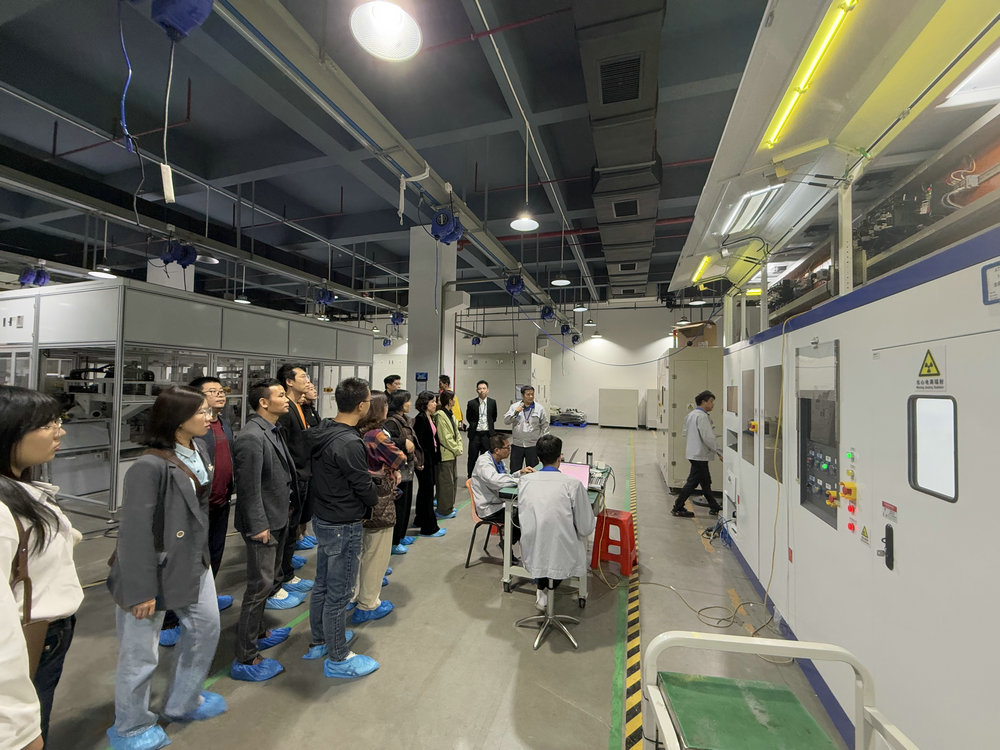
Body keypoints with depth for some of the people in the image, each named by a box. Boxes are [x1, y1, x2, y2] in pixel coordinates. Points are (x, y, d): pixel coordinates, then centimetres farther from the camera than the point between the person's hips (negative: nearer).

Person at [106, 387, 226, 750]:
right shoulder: (150, 466, -26)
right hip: (155, 567, -8)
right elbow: (134, 531, -22)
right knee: (141, 654, 11)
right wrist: (141, 590, -16)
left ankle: (183, 702, 44)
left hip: (194, 562, 8)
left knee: (206, 626, 21)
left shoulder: (198, 448, -2)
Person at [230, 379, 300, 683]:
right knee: (260, 586, 1)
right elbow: (249, 487, -23)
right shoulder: (252, 436, -23)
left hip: (278, 519, 10)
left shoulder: (274, 431, 6)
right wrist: (259, 526, -19)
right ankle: (246, 659, 16)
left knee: (268, 579, 22)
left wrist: (283, 514, 15)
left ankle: (257, 632, 41)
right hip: (263, 524, -9)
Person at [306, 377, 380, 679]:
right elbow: (365, 488, -19)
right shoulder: (349, 443, -28)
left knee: (323, 585, 24)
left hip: (322, 518, 9)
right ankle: (338, 659, 26)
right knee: (339, 593, 8)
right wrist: (375, 500, 2)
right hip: (344, 526, -9)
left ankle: (319, 641, 43)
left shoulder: (321, 432, -1)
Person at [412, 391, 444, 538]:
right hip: (425, 460, -9)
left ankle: (420, 520, 35)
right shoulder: (420, 419, -17)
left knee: (424, 490, 19)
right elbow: (419, 441, -20)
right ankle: (429, 528, 9)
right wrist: (421, 461, -21)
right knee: (427, 491, -1)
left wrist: (436, 456, 14)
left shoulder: (430, 418, 10)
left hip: (432, 459, 9)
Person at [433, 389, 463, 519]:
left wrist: (459, 448, 2)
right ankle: (444, 510, 10)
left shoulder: (451, 414, 12)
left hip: (453, 454, 9)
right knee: (446, 481, -2)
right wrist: (457, 450, -12)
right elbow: (445, 437, -18)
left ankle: (449, 506, 30)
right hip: (445, 454, -9)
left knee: (451, 479, 17)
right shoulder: (440, 415, -16)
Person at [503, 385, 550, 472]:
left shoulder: (540, 408, 0)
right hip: (516, 445, 1)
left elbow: (545, 426, 3)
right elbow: (506, 421, -2)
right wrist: (515, 412, -17)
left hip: (533, 445, -1)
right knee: (514, 470, 9)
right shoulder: (514, 407, 3)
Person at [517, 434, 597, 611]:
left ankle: (541, 586, 23)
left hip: (531, 557, 4)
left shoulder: (525, 482, -6)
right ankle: (553, 583, 14)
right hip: (563, 559, -4)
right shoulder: (573, 484, -16)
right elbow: (586, 529, -9)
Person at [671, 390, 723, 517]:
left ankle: (714, 507, 28)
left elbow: (686, 431, 19)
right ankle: (677, 508, 4)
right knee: (693, 482, -2)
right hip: (700, 454, -10)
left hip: (694, 452, 10)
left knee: (706, 481, 17)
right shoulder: (701, 416, -18)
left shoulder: (691, 414, 12)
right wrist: (718, 452, -13)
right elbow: (708, 438, -22)